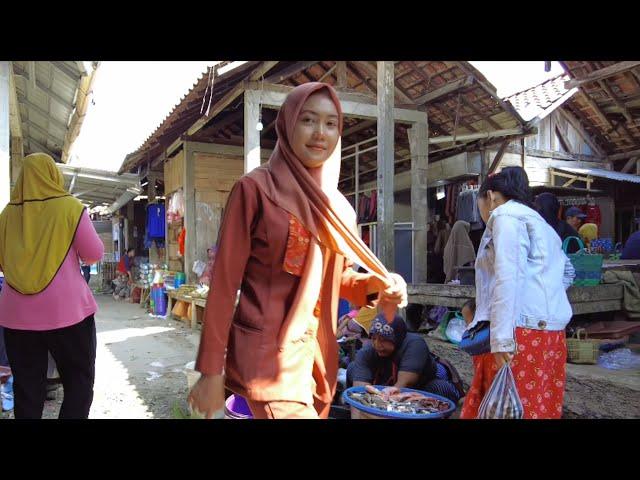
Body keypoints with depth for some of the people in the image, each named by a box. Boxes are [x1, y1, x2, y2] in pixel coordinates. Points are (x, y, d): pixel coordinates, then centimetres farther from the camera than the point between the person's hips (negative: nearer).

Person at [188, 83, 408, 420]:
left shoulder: (337, 207, 8)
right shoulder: (255, 188, -10)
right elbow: (224, 282, -11)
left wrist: (374, 284, -4)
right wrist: (211, 371, -11)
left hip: (319, 354, 7)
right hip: (267, 353, -6)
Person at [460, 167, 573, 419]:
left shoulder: (506, 216, -3)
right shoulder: (542, 225, 26)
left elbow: (508, 280, -15)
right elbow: (563, 278, 21)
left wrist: (501, 340, -19)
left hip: (520, 333, -10)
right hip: (550, 332, 10)